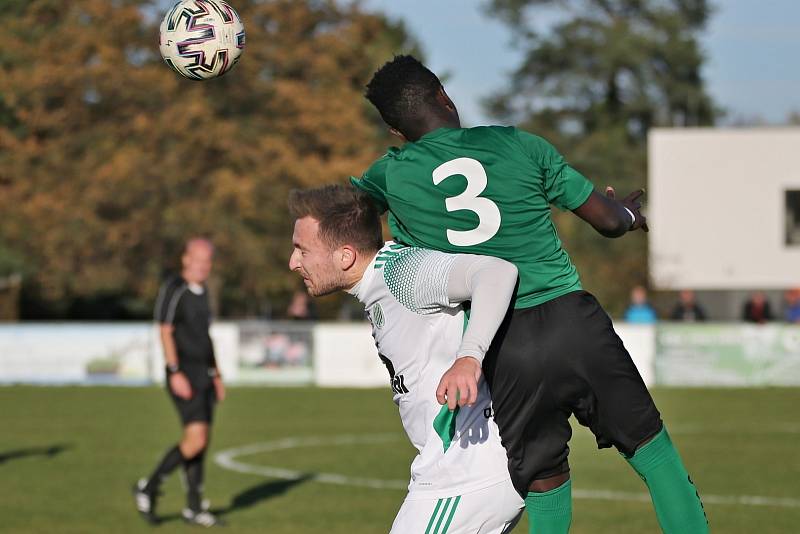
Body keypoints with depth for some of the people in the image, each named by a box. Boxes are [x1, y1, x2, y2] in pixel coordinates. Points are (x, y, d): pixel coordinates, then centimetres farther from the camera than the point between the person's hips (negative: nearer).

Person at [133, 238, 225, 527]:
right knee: (196, 438, -17)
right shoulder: (173, 289, -9)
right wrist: (175, 373, -22)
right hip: (183, 375, -8)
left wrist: (216, 375, 19)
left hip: (204, 375, 8)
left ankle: (194, 508, 11)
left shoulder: (202, 292, 16)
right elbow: (165, 332, -15)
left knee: (201, 442, 6)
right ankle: (149, 487, -4)